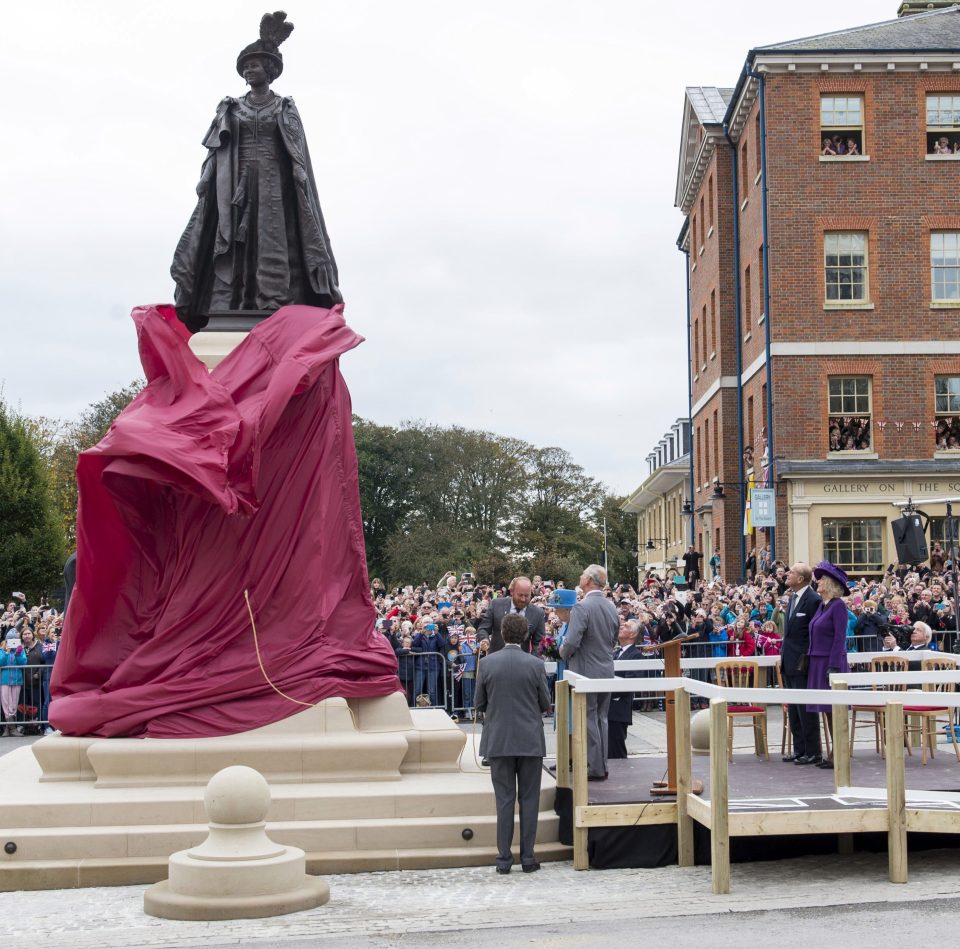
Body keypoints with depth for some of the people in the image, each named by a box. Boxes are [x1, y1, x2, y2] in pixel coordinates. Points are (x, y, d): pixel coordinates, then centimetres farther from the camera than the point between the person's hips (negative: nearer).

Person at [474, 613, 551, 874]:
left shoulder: (487, 663, -6)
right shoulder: (535, 665, -8)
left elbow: (480, 703, 1)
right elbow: (545, 703, 0)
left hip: (498, 740, 1)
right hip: (530, 740, -1)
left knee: (504, 799, 6)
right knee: (529, 799, 7)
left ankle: (504, 858, 8)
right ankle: (528, 857, 9)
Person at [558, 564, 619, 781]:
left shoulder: (581, 608, -18)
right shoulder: (612, 608, 7)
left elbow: (572, 641, -23)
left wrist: (563, 653, -3)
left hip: (586, 671, -7)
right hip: (607, 671, 7)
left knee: (589, 719, 0)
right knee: (601, 718, 15)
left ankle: (595, 769, 3)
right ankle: (602, 766, 20)